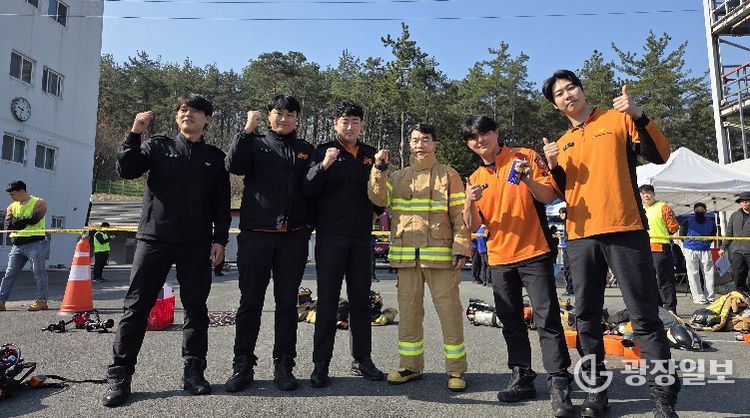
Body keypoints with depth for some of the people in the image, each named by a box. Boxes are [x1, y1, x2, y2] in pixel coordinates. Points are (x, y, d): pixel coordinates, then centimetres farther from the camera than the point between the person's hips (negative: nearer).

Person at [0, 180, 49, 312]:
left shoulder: (39, 203, 0)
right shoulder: (12, 207, 16)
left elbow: (34, 219, -16)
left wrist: (17, 221, -6)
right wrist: (25, 220, -17)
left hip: (35, 243, -6)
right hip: (17, 245, 7)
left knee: (39, 271, -8)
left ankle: (42, 301, -6)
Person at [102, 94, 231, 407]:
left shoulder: (215, 157, 11)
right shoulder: (158, 146, 11)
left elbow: (222, 203, 7)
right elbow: (126, 170, -2)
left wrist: (220, 239, 0)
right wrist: (134, 133, -10)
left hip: (196, 245, 1)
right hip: (154, 238, 0)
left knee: (196, 308, 4)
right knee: (136, 307, 1)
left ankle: (193, 372, 15)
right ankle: (119, 375, 11)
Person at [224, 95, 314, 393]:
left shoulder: (306, 150, 13)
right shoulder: (255, 144, 9)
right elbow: (234, 166, -10)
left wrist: (309, 226, 2)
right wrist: (247, 130, -12)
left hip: (293, 237, 1)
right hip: (256, 234, -1)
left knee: (287, 302, 7)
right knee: (250, 301, 5)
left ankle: (283, 365, 18)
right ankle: (243, 365, 17)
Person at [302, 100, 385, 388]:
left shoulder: (370, 154, 12)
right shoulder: (323, 151, 1)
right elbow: (308, 190, -10)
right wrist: (323, 166, -24)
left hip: (362, 237, 4)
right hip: (330, 237, -3)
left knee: (361, 300, 10)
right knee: (327, 301, 1)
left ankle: (362, 359, 22)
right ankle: (321, 364, 11)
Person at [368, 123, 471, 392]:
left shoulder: (448, 175, 5)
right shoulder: (398, 177, 15)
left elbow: (460, 216, -1)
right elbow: (379, 199, -2)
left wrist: (461, 249, -9)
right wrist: (379, 169, -12)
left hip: (440, 256, -3)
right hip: (406, 257, 3)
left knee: (449, 312, 1)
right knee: (408, 312, 11)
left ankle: (456, 369, 16)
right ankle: (410, 365, 25)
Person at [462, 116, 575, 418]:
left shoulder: (525, 157, 0)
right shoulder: (475, 178, 10)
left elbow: (548, 196, -6)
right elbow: (473, 225, 6)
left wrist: (529, 181, -25)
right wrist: (470, 202, -15)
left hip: (535, 254, -4)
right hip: (500, 259, 5)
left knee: (547, 320, -6)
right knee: (511, 323, 10)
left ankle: (559, 387, 2)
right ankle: (522, 380, 22)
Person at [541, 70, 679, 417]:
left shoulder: (617, 119, 6)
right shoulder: (562, 144, 17)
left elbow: (660, 155, -3)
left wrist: (639, 117, -15)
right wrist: (553, 168, -1)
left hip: (624, 231, -4)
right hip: (580, 237, 5)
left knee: (645, 317, -2)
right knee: (586, 319, 8)